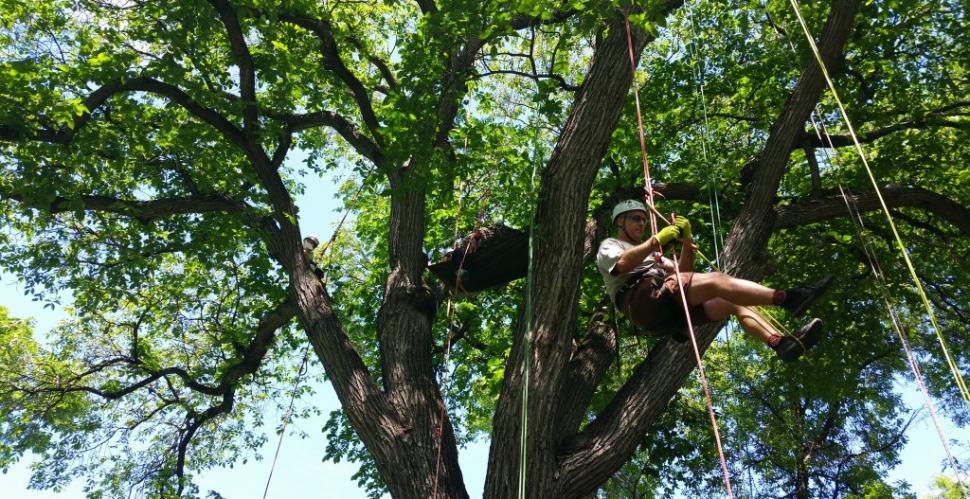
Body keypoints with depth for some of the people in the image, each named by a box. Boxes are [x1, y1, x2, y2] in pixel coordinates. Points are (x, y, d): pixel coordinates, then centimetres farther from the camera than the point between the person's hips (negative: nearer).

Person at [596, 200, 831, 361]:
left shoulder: (648, 252, 38)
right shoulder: (609, 245, 16)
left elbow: (682, 273, 24)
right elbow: (622, 264, -12)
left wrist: (686, 242, 11)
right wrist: (657, 240, -10)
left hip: (668, 310, 8)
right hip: (643, 300, -8)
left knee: (734, 302, -7)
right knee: (716, 280, -24)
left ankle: (784, 343, -25)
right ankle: (787, 298, -35)